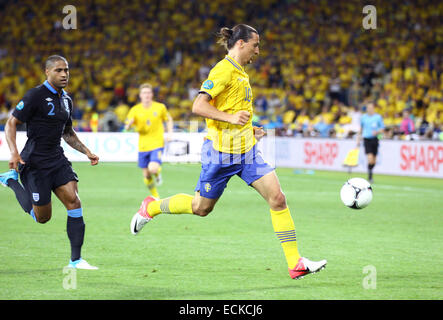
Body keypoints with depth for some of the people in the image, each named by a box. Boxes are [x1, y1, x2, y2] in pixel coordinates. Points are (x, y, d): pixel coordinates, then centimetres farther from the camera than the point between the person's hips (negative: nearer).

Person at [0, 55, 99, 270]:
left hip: (57, 159, 6)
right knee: (42, 217, 2)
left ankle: (75, 260, -6)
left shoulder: (66, 99, 11)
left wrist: (87, 152, 16)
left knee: (74, 201, -11)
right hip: (34, 162, -6)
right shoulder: (35, 96, -12)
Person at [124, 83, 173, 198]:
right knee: (146, 176, 7)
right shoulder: (135, 110, 0)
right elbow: (127, 127, -2)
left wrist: (169, 132, -1)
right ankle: (156, 197, 30)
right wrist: (129, 124, -26)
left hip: (157, 144, -2)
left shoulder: (160, 107, -1)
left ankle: (158, 173, 14)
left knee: (153, 169, -25)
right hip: (143, 146, 2)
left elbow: (169, 120, 15)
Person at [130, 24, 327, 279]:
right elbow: (199, 106, -22)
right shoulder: (224, 70, -14)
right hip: (222, 151, -8)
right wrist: (231, 118, -31)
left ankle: (296, 264, -7)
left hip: (246, 150, 8)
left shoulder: (240, 72, 15)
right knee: (201, 207, 7)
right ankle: (151, 207, 33)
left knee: (278, 198, -7)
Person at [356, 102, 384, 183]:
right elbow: (361, 129, 18)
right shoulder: (363, 117, 5)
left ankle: (370, 172, 31)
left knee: (374, 160, 6)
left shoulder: (378, 117, 1)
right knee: (370, 159, -16)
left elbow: (382, 129, 5)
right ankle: (370, 176, -8)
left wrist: (377, 132, -15)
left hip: (375, 139, 1)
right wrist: (358, 139, 16)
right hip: (366, 139, -1)